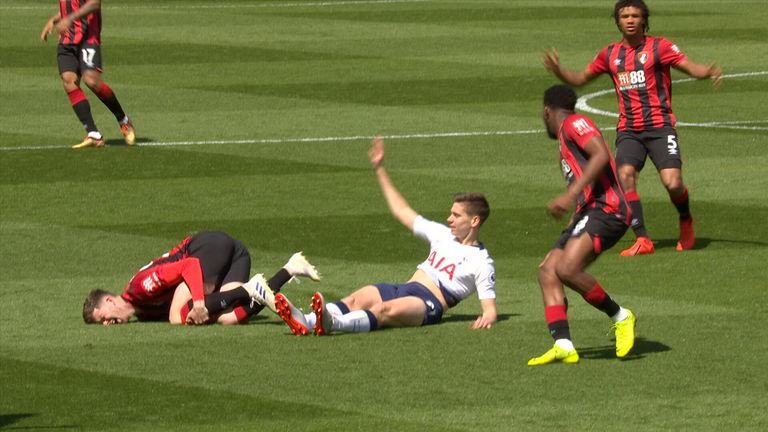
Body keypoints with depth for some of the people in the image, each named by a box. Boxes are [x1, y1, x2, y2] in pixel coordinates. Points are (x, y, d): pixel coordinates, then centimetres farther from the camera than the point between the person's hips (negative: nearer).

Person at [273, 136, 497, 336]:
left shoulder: (481, 262, 4)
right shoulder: (443, 234, 25)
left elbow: (489, 308, -3)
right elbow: (403, 212, 32)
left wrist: (486, 319, -28)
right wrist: (379, 170, 32)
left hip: (427, 304, -7)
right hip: (403, 288, 7)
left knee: (386, 310, -38)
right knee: (359, 298, -24)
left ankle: (332, 323, -66)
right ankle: (306, 322, -49)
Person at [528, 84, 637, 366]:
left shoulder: (574, 124, 0)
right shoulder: (565, 145, 29)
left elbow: (601, 156, -18)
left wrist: (571, 195, -24)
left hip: (605, 209, -10)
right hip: (587, 214, 10)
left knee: (566, 268, -26)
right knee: (547, 271, -4)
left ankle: (620, 316, -9)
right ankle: (563, 346, -12)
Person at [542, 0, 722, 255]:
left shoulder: (659, 47, 1)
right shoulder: (611, 54, 14)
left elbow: (691, 68, -7)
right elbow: (580, 79, 24)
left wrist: (709, 72, -29)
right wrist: (558, 71, 5)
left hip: (660, 126, -3)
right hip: (628, 130, 3)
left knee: (672, 183, -15)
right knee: (625, 175, -22)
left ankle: (686, 222, 19)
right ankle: (642, 240, -19)